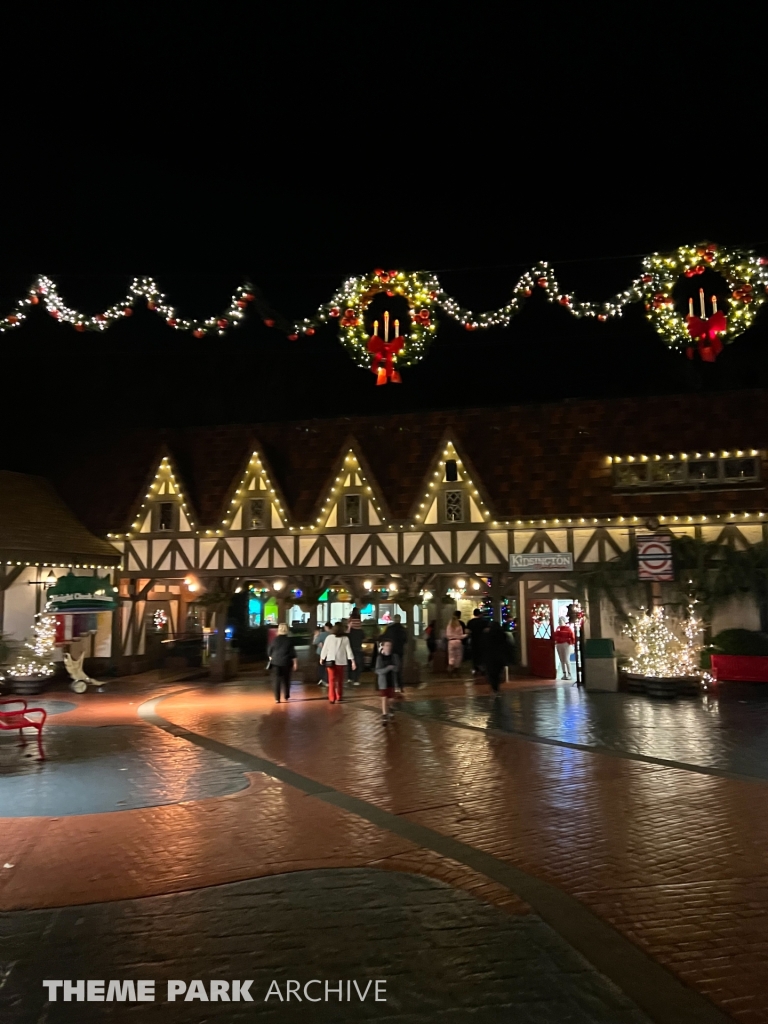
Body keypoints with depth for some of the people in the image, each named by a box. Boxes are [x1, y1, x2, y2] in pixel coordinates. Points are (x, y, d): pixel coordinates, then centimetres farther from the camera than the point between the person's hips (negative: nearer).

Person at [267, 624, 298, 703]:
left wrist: (271, 658, 20)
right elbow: (292, 652, -6)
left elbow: (269, 650, 4)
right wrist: (295, 662, 1)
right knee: (286, 679, 15)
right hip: (286, 662, -1)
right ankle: (286, 696, 20)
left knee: (277, 680, 5)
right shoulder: (289, 640, -7)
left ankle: (277, 698, 2)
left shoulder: (275, 639, -3)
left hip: (276, 662, 1)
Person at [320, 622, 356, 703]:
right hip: (341, 662, 1)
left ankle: (332, 698, -6)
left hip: (331, 661, -1)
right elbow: (348, 650, -8)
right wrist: (353, 661, -6)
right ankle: (338, 697, 26)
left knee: (332, 680, 1)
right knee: (340, 680, 16)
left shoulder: (329, 637, -6)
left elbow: (324, 649, 0)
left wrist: (322, 658, 15)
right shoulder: (345, 638, -6)